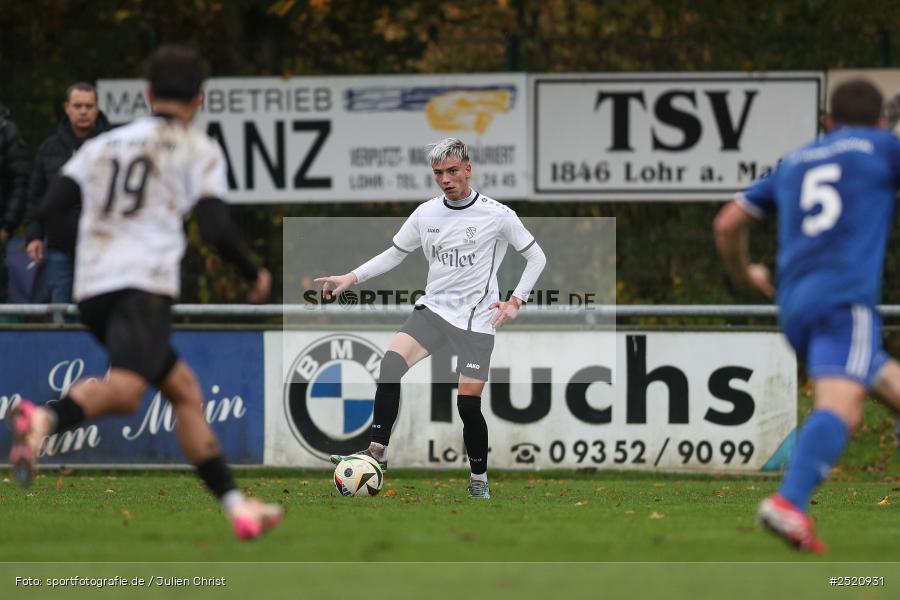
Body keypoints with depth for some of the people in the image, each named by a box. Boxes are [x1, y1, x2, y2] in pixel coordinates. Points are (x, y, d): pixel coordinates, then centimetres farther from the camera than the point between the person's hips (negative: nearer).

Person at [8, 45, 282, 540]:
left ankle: (236, 506, 16)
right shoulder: (198, 150, 9)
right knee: (124, 390, -27)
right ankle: (44, 419, -55)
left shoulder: (102, 145, 24)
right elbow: (216, 228, -4)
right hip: (143, 283, -7)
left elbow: (50, 210, 12)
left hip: (92, 289, 7)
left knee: (184, 389, 17)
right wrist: (255, 273, 12)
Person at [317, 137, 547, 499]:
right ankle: (377, 452, -20)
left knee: (468, 404, -9)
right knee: (391, 364, -23)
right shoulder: (426, 214, 5)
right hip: (433, 309, 3)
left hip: (476, 320, -3)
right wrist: (351, 278, 6)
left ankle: (479, 480, 12)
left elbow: (536, 257, 4)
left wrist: (516, 300, -6)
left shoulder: (497, 215, -6)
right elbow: (394, 254, 17)